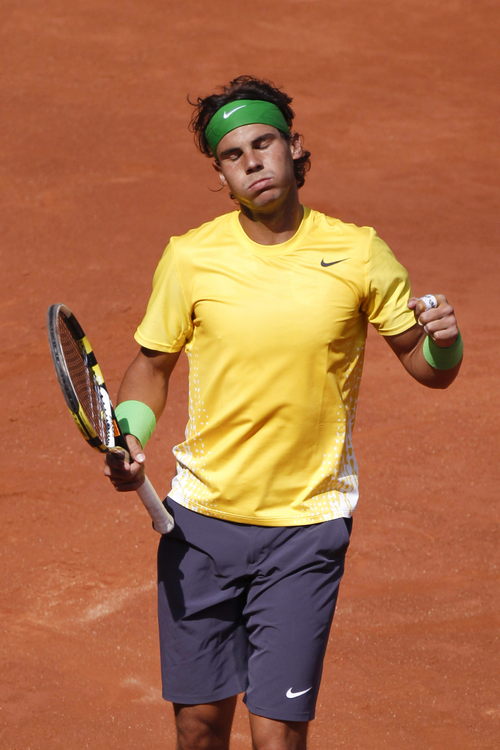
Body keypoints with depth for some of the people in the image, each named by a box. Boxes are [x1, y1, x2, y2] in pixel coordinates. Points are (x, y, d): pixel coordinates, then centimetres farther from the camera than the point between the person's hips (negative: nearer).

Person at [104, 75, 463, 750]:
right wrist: (129, 435, -8)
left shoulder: (357, 253, -4)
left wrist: (443, 342, -18)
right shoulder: (190, 257, -2)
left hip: (307, 525, -1)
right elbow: (151, 365, 11)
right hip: (203, 518, 2)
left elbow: (427, 367, 5)